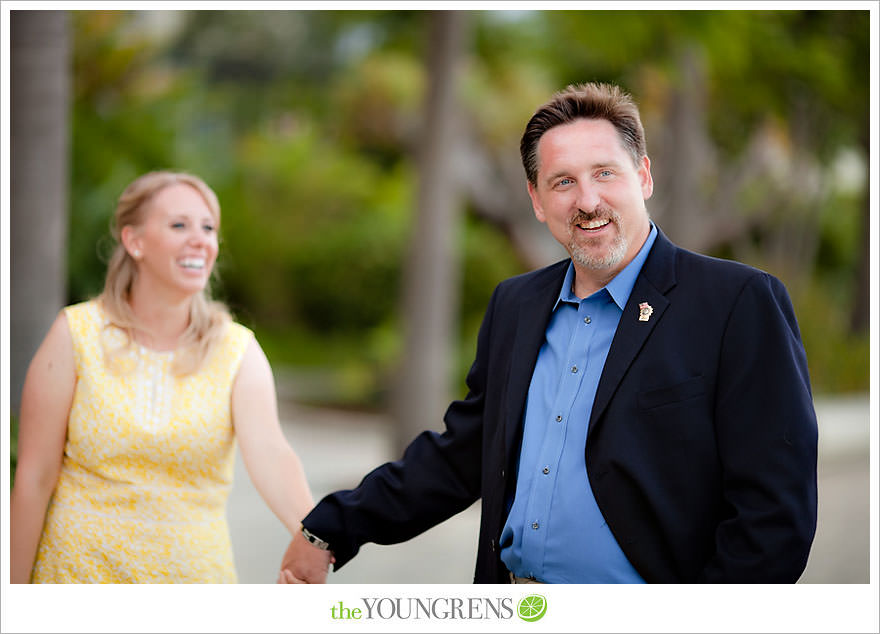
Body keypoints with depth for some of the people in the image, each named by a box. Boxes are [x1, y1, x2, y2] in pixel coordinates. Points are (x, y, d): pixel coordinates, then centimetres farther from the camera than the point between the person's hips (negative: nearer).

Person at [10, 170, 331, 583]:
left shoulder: (237, 352, -3)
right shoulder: (76, 335, -7)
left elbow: (271, 456, -20)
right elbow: (34, 477, -6)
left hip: (194, 577, 2)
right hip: (83, 575, -1)